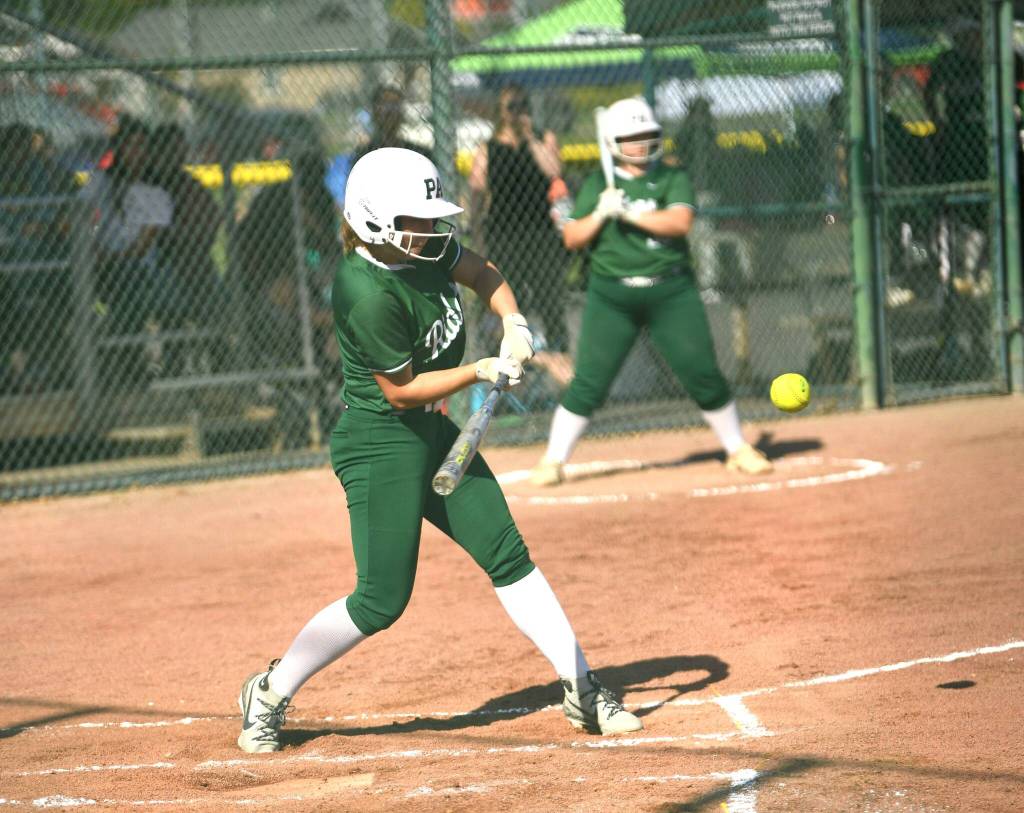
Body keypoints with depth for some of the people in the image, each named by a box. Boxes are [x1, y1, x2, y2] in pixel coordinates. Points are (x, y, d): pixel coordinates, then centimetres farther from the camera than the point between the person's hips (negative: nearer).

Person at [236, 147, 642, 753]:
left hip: (434, 433, 9)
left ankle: (581, 688, 13)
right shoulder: (369, 294, -27)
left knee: (508, 556, 7)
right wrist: (484, 372, -16)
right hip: (380, 445, -9)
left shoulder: (423, 248, -3)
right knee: (383, 599, -7)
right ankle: (270, 694, 9)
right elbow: (401, 389, -20)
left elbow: (482, 273, 14)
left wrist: (514, 323, -5)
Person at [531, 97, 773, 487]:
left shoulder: (673, 179, 5)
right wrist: (601, 213, -13)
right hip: (611, 296, 0)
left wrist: (629, 212, -19)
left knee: (703, 374, -2)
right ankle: (553, 460, 3)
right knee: (589, 381, -6)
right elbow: (572, 239, 4)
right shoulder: (597, 185, 8)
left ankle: (738, 449, 15)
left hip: (671, 293, 0)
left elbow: (680, 221, -12)